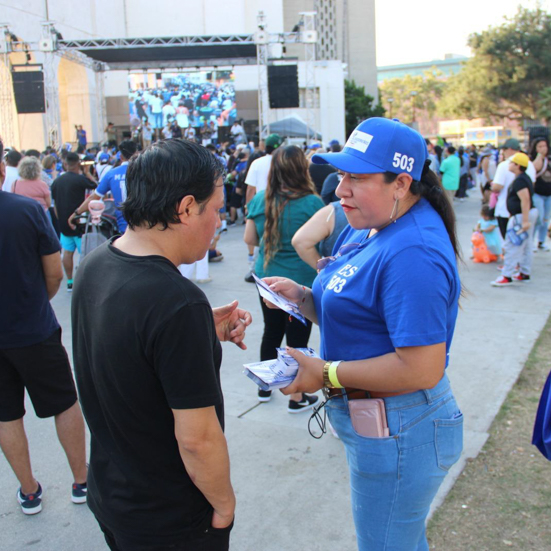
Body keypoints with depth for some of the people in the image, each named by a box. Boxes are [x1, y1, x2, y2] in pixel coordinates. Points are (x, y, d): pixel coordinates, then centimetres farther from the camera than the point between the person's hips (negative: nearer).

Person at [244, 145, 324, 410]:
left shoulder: (259, 199, -3)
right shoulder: (312, 203, -15)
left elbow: (249, 239, 4)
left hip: (266, 278, 5)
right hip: (301, 281, -4)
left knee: (271, 332, 20)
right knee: (297, 338, 8)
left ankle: (265, 387, 35)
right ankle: (297, 397, 20)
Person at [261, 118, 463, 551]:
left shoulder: (413, 253, -28)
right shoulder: (368, 227, 4)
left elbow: (422, 369, -30)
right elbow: (347, 312, 13)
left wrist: (327, 373, -23)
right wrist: (301, 297, -5)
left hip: (397, 432, -9)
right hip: (375, 420, 9)